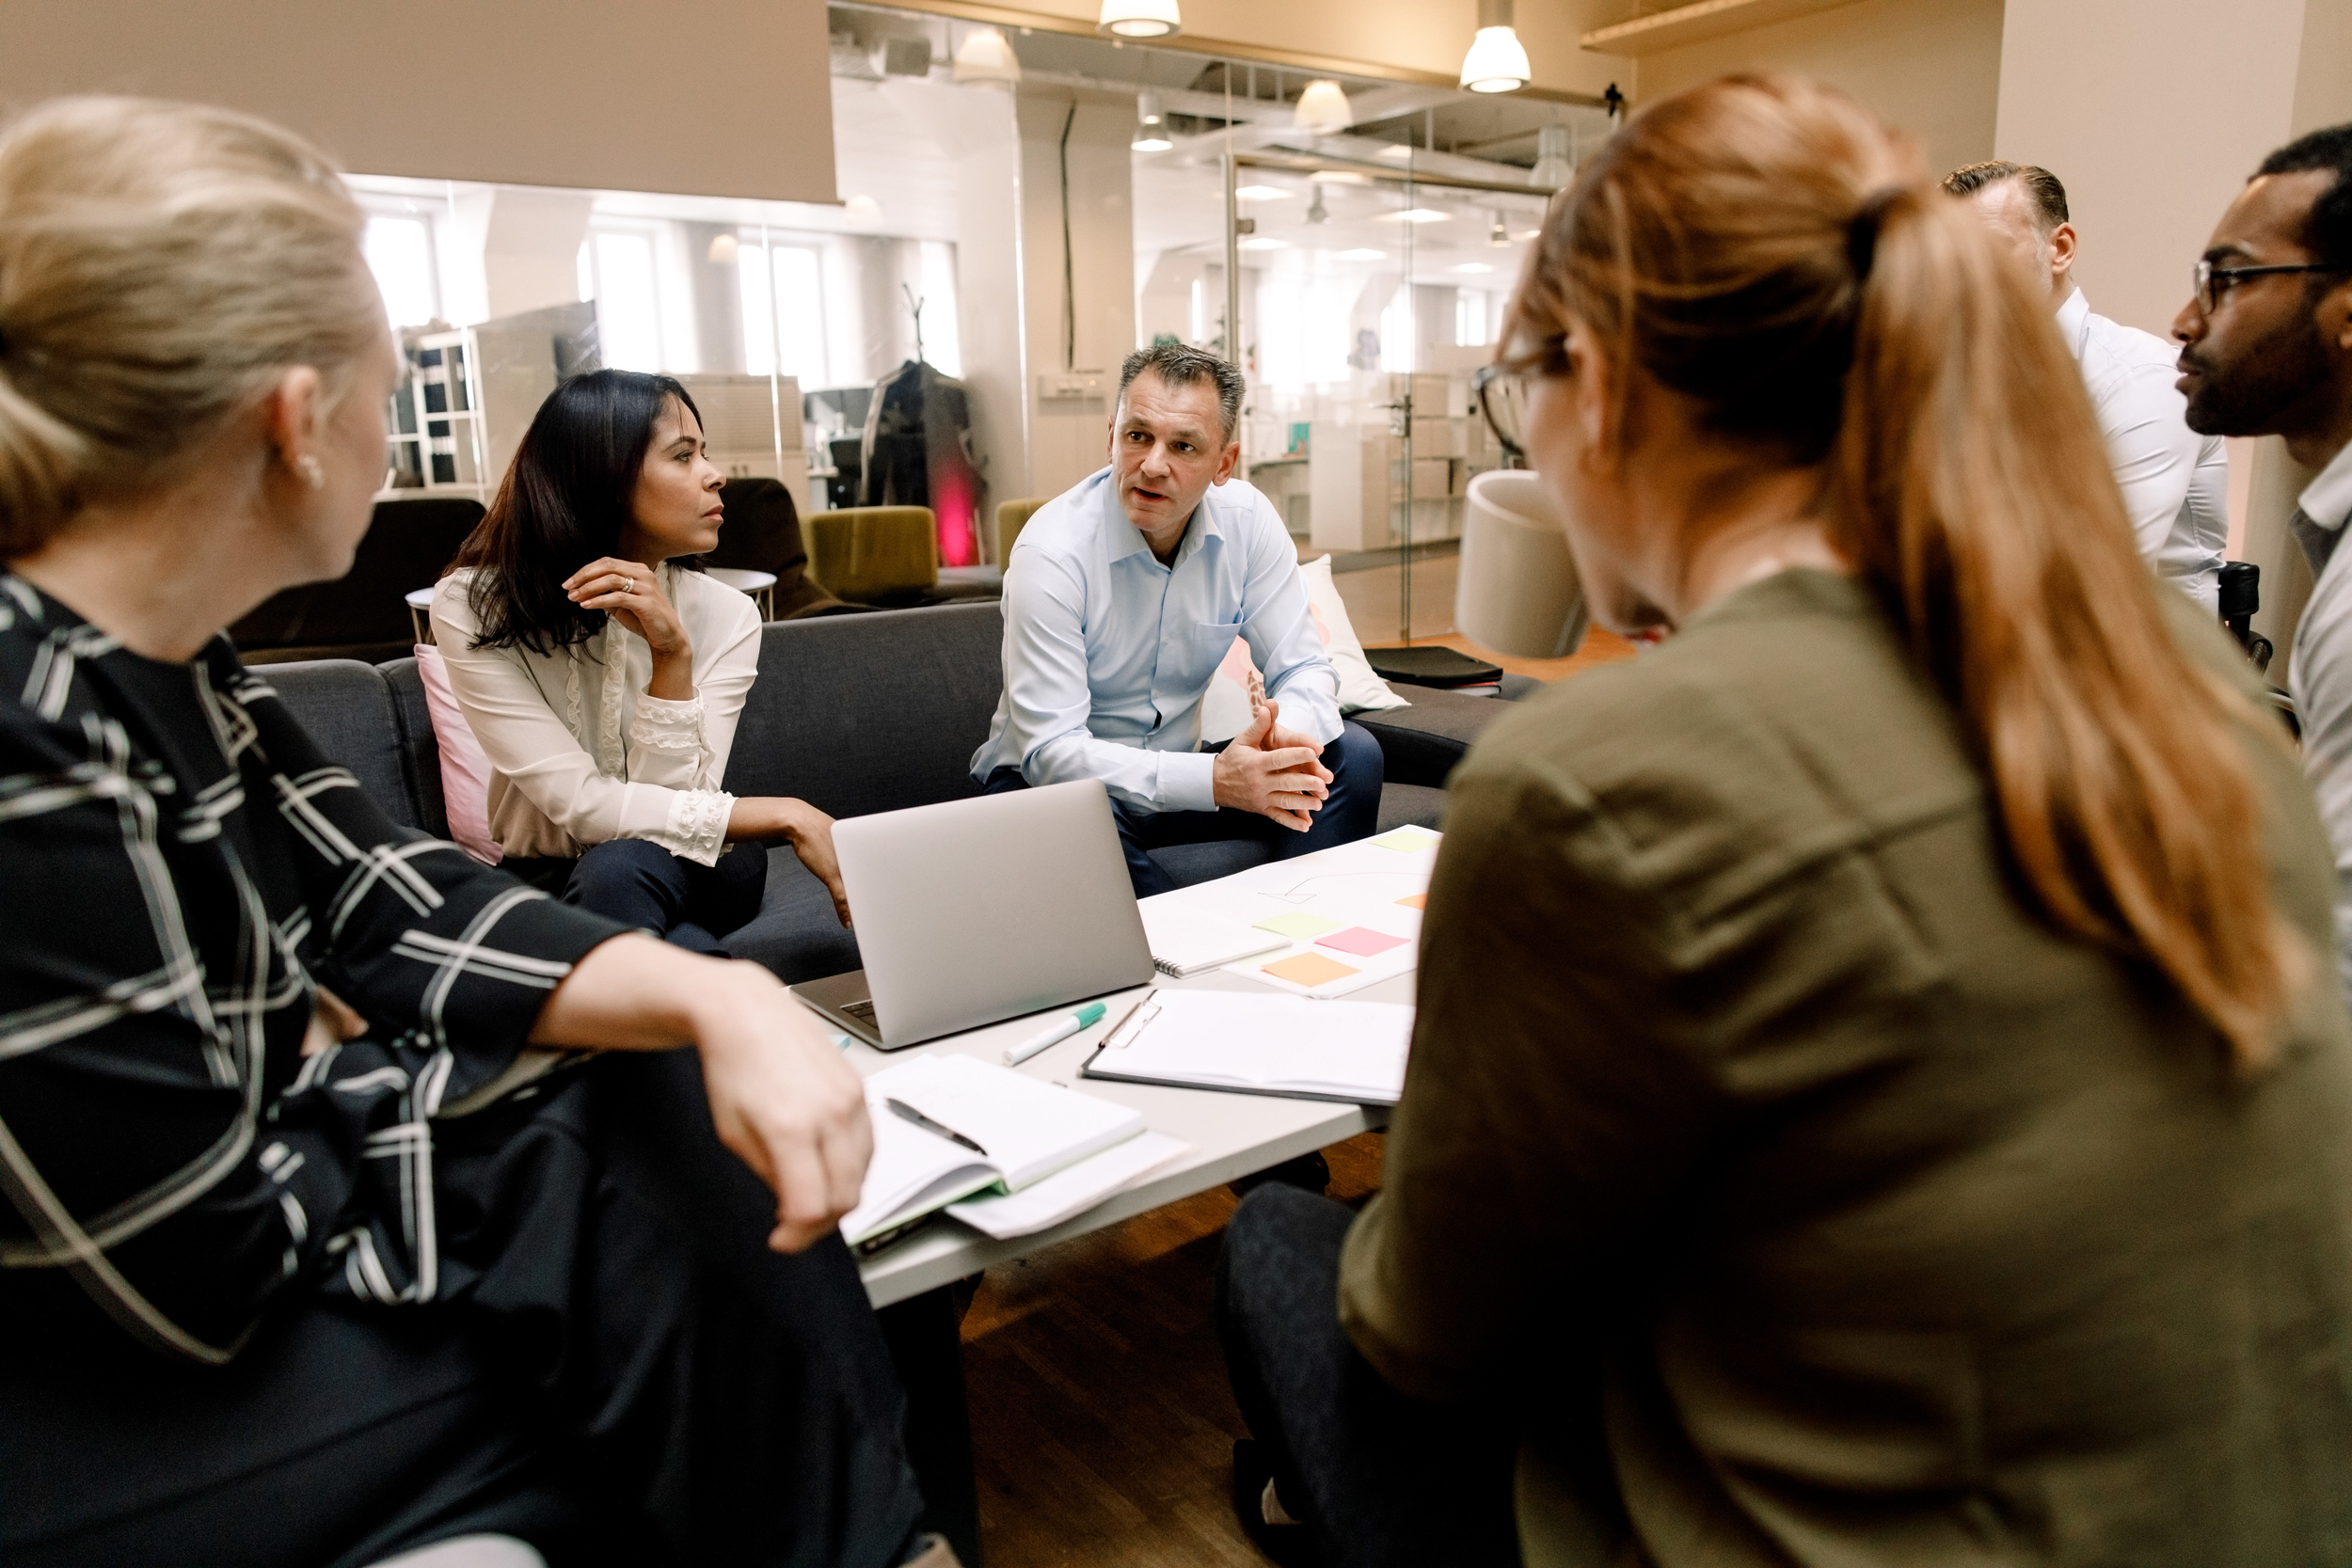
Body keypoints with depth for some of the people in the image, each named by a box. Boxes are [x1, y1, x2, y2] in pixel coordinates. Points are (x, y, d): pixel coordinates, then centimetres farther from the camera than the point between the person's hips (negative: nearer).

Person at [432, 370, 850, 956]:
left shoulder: (725, 616, -15)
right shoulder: (471, 607, -17)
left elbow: (677, 808, -19)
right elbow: (580, 805, -23)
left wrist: (672, 655, -31)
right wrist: (783, 816, -27)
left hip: (688, 872, 1)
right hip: (545, 879, -1)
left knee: (624, 866, -35)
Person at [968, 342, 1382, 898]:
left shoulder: (1247, 520, -8)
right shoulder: (1052, 550, -23)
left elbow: (1302, 668, -4)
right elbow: (1051, 750, -27)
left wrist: (1292, 730, -30)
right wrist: (1212, 781, -40)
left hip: (1177, 765, 5)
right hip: (1048, 779, -4)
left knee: (1351, 756, -13)